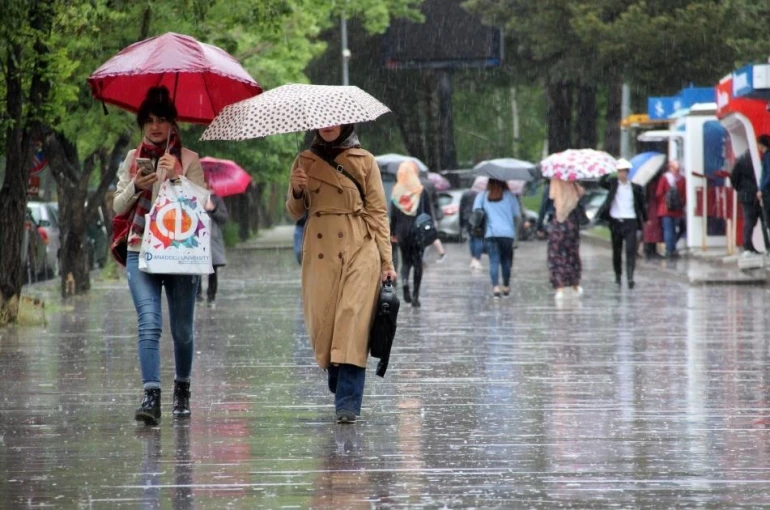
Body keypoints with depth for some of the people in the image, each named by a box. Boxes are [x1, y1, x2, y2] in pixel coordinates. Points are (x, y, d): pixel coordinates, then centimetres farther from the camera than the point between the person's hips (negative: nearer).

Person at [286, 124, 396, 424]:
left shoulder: (364, 162, 4)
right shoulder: (305, 162, 12)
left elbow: (377, 211, 4)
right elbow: (295, 213, 15)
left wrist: (387, 260, -2)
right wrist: (297, 191, -7)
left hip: (359, 251, -3)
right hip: (320, 251, 3)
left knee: (353, 319, -13)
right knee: (322, 321, 0)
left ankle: (348, 403, -15)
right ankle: (340, 386, 22)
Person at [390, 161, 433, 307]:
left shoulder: (396, 192, -1)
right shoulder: (422, 191, -5)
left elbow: (393, 214, 2)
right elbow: (428, 212, -5)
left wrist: (393, 232, 9)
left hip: (403, 231, 1)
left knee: (405, 261, 14)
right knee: (418, 262, 5)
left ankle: (404, 281, -17)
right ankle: (415, 295, 1)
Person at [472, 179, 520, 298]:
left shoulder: (482, 196, 8)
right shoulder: (509, 196, 7)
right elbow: (517, 214, 4)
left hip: (490, 233, 0)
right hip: (507, 233, 0)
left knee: (494, 261, -4)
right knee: (506, 261, 11)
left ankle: (495, 286, -18)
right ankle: (506, 287, 14)